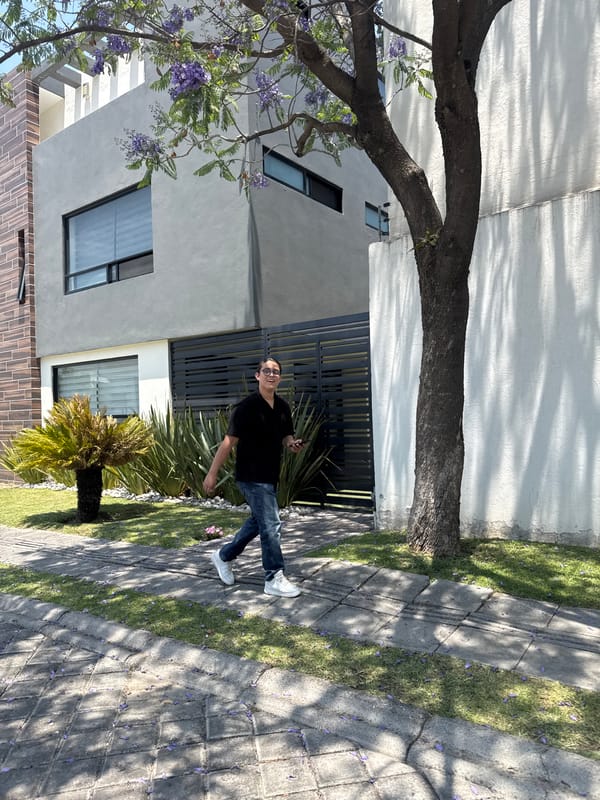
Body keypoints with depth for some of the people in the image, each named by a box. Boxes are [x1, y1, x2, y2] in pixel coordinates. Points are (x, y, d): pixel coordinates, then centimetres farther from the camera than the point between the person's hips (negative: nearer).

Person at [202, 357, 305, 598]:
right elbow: (229, 441, -15)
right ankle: (274, 579, 8)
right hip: (252, 476, -8)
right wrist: (212, 473, -13)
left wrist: (293, 444, -9)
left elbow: (286, 436, 15)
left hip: (270, 476, 8)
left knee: (258, 521, 20)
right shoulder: (247, 407, -16)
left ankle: (223, 556, 38)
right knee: (271, 525, -6)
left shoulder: (283, 407, 4)